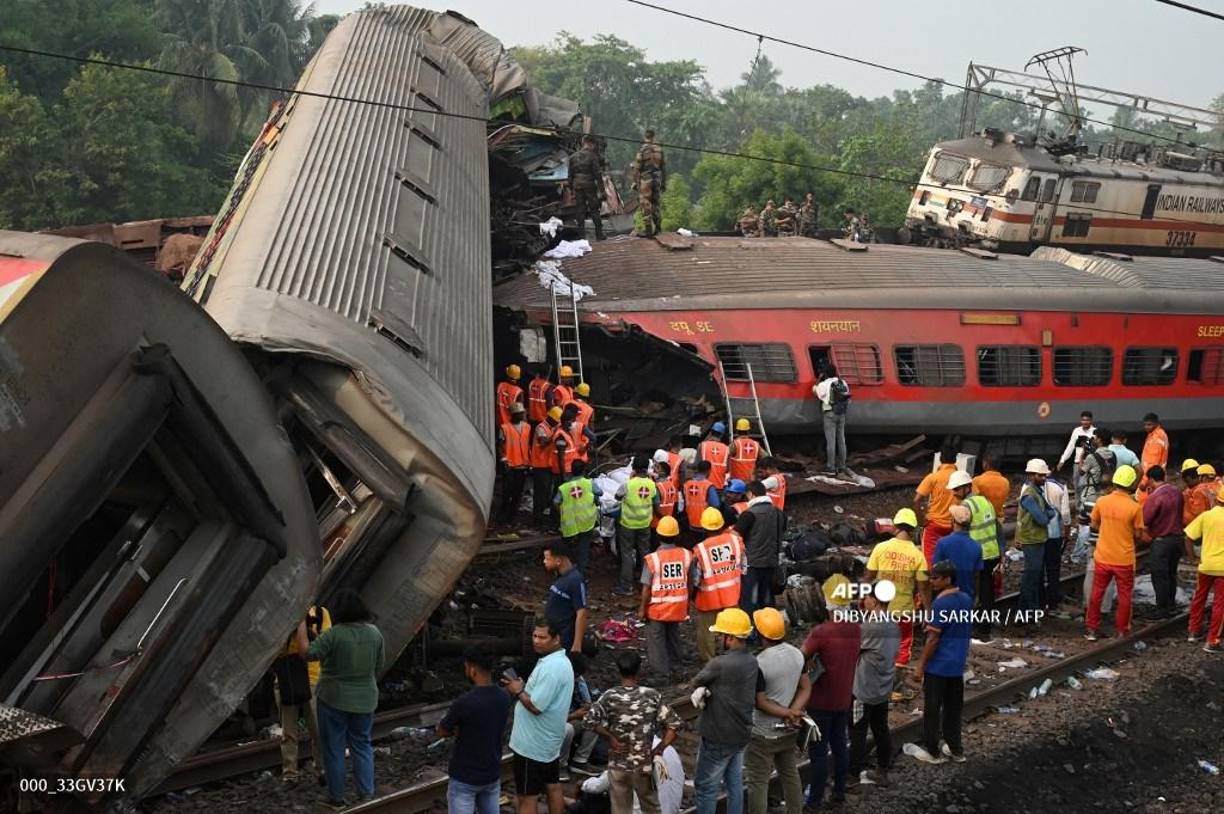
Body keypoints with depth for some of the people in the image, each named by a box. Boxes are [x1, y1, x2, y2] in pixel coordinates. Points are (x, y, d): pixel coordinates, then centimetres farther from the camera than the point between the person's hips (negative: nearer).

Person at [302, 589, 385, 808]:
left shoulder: (334, 634, -18)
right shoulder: (375, 633, -1)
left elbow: (307, 652, -19)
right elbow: (378, 667, 8)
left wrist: (301, 629, -7)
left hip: (334, 700, -4)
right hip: (365, 700, 4)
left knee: (334, 749, 8)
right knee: (362, 745, 15)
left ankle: (336, 797, 14)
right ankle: (367, 794, 13)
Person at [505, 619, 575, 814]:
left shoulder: (551, 668, -26)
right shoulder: (561, 661, 7)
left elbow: (536, 706, -26)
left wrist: (518, 691, -12)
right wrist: (525, 688, 4)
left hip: (532, 745, -10)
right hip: (550, 740, 10)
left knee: (526, 797, 0)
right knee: (553, 787, 17)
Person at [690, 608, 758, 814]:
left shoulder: (720, 664, -28)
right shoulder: (752, 661, -1)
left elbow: (697, 681, -9)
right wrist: (703, 690, -13)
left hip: (719, 738, -8)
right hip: (742, 733, 8)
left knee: (706, 788, 7)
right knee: (735, 784, 18)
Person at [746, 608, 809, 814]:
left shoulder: (759, 663, -25)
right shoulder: (797, 654, -5)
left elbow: (760, 703, -20)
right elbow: (806, 688, 0)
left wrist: (788, 713, -13)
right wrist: (795, 712, -11)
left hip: (763, 734, -7)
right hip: (788, 730, 7)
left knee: (758, 783, 5)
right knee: (790, 774, 22)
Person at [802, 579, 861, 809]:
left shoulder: (821, 632, -24)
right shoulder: (856, 630, -3)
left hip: (821, 701, -6)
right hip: (844, 699, 6)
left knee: (819, 751, 4)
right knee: (840, 746, 18)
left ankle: (815, 798, 13)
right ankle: (839, 792, 29)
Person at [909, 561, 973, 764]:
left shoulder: (941, 603, -20)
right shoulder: (966, 600, 4)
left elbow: (933, 638, -19)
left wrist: (920, 665, -12)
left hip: (938, 665, -8)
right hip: (958, 664, 8)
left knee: (932, 709, 5)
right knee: (954, 707, 16)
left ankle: (932, 751, 12)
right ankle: (955, 749, 23)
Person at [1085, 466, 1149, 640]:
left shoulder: (1102, 502, -8)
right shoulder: (1134, 507, -15)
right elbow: (1138, 535, -8)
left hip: (1102, 558, 2)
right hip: (1124, 560, -2)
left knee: (1097, 593, 13)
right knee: (1124, 596, 12)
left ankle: (1092, 630, 18)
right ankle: (1122, 631, 18)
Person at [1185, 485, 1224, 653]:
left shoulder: (1206, 515, -6)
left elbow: (1189, 537, -7)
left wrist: (1191, 556, 5)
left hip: (1206, 564, 2)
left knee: (1199, 597, 21)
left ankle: (1194, 631, 31)